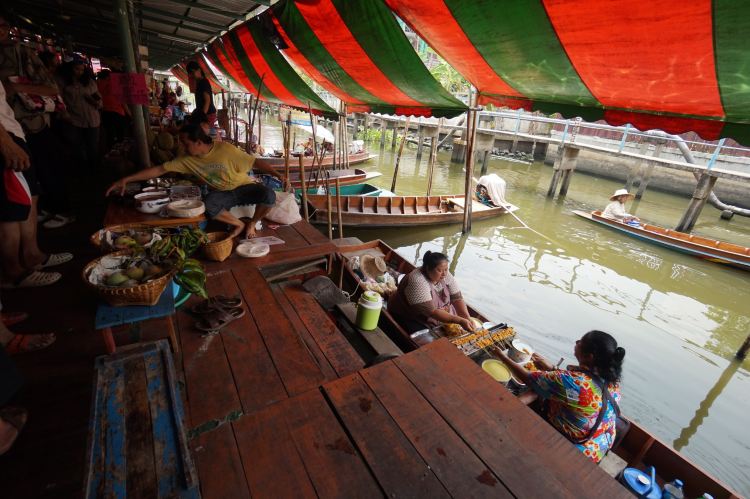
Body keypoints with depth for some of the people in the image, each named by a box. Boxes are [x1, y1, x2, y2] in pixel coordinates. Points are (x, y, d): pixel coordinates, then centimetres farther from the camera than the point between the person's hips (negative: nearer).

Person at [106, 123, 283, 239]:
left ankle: (252, 224, -5)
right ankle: (239, 224, -7)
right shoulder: (188, 160, -6)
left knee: (269, 196, -32)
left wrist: (277, 174, -25)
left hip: (244, 187, -3)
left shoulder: (225, 149, -18)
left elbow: (255, 163, -15)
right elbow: (159, 170, -3)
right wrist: (126, 180, -6)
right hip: (222, 193, 3)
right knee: (208, 205, -32)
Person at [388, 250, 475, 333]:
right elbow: (431, 312, -33)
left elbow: (457, 298, -8)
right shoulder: (417, 282, -31)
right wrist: (460, 321, -36)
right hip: (412, 320, -6)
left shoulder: (446, 276, -9)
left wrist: (467, 318, -25)